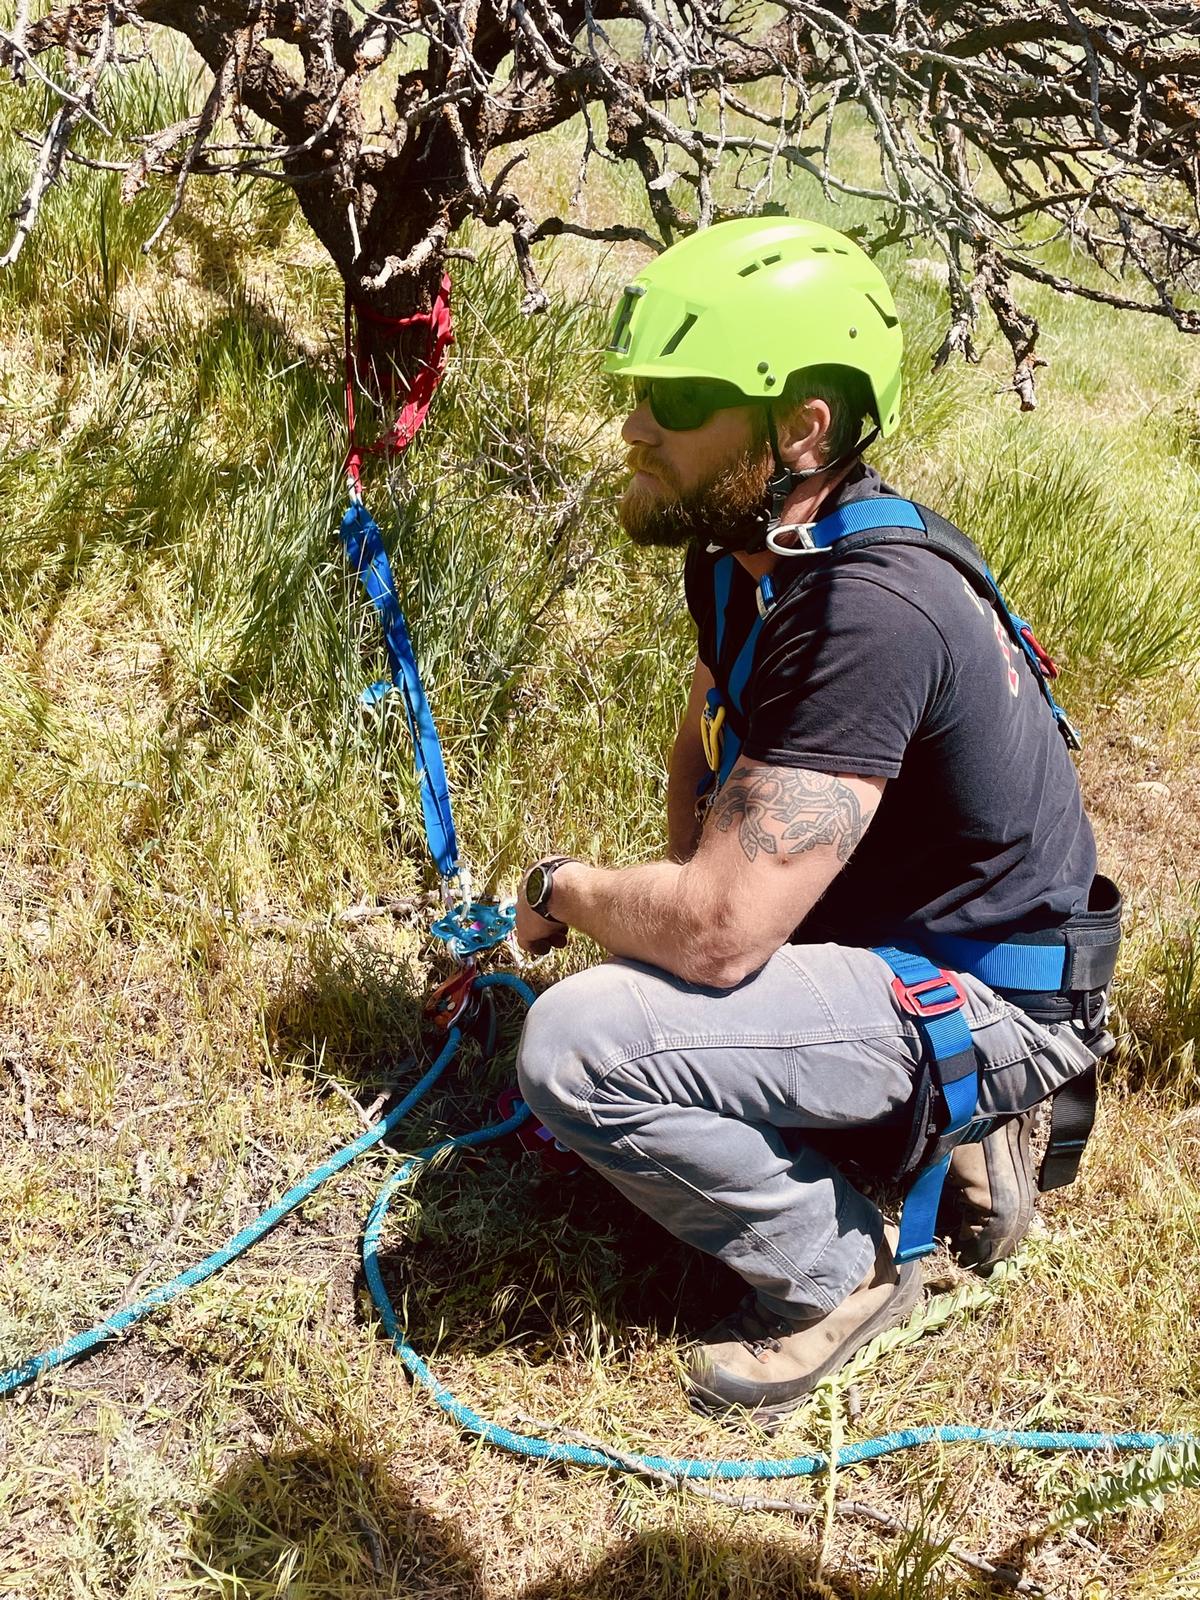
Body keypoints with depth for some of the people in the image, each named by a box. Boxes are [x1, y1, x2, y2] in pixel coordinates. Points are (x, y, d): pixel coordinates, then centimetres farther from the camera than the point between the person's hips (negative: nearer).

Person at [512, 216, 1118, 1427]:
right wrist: (683, 905, -1)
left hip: (982, 998, -10)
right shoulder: (744, 552, -2)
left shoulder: (868, 612, -32)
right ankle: (944, 1123, 18)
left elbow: (717, 929, -34)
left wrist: (561, 891, -14)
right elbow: (704, 748, 16)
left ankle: (840, 1275, -2)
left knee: (577, 1048, -26)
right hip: (880, 934, 10)